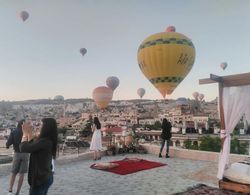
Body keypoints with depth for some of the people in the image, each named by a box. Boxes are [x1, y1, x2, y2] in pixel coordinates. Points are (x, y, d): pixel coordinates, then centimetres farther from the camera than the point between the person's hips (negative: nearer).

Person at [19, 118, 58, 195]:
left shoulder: (44, 141, -25)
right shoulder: (48, 141, 4)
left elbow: (24, 148, -20)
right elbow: (31, 146, 17)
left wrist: (25, 133, -6)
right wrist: (29, 132, 12)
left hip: (40, 179, -9)